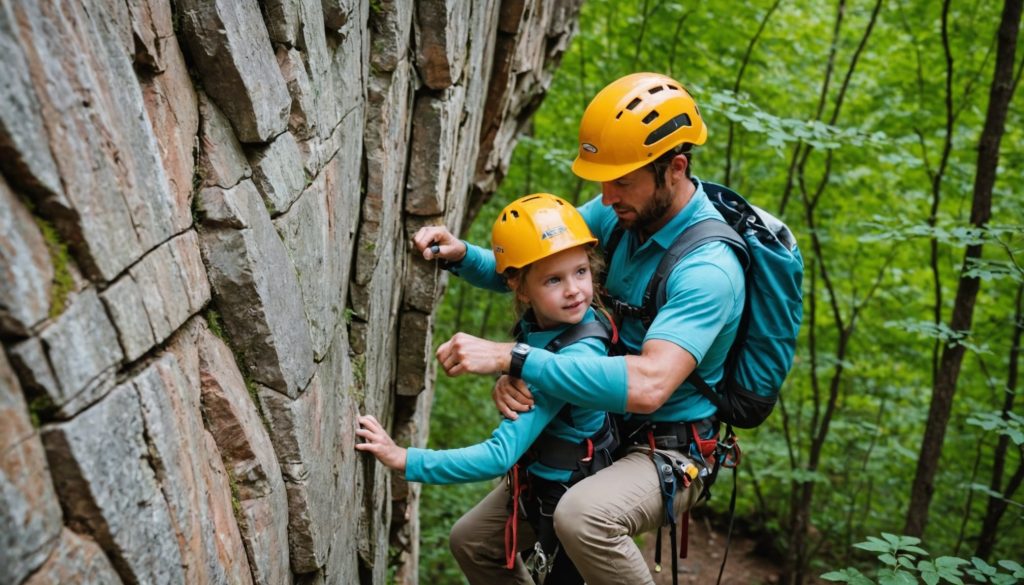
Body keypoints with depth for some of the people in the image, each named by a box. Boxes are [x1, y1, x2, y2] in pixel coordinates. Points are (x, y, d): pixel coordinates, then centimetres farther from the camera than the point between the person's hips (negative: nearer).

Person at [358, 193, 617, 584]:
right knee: (470, 542, 24)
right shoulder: (536, 320, -15)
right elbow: (500, 273, 11)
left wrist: (405, 460, -32)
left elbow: (501, 455, -37)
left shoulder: (578, 354, -36)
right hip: (534, 477, 8)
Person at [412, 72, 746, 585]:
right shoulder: (619, 212, -5)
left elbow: (648, 385, -39)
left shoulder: (709, 268, -27)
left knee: (582, 516, -38)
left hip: (666, 453, -7)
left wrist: (512, 359, -39)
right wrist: (461, 255, -19)